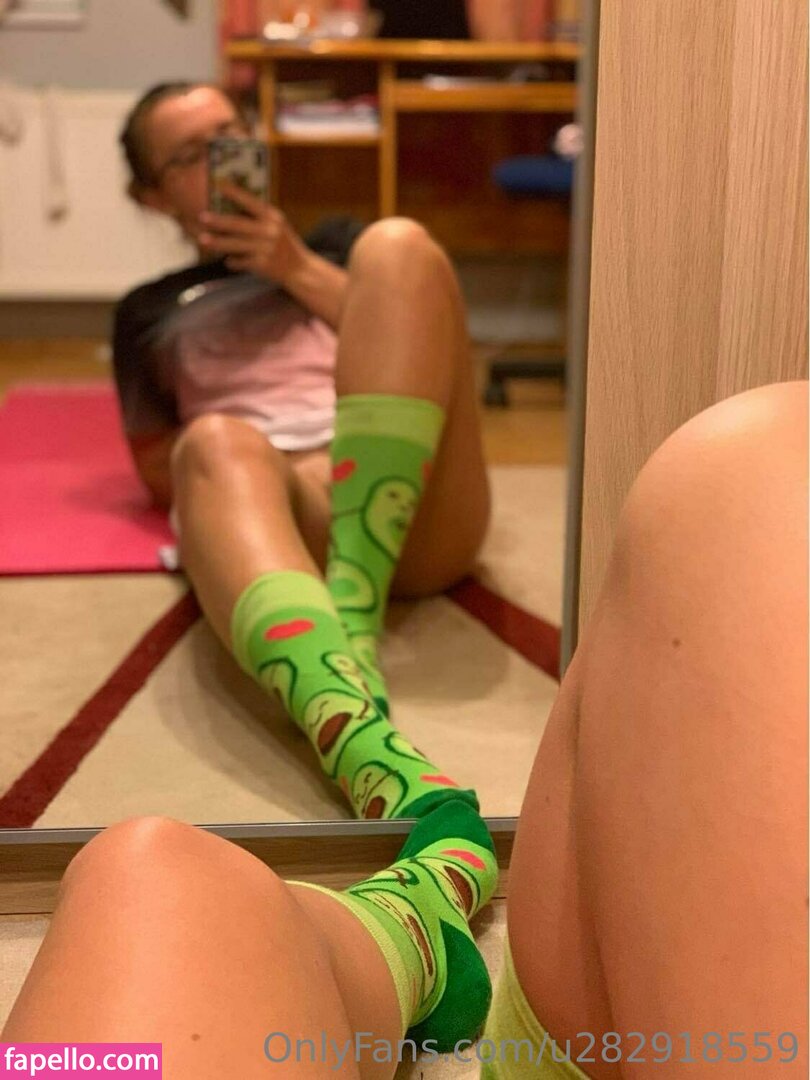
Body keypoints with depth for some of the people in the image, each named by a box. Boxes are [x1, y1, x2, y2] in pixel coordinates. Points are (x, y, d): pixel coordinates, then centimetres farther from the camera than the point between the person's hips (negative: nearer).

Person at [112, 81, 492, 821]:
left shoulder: (332, 244, 36)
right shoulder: (150, 312, 34)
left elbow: (418, 344, 19)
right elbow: (158, 472, 22)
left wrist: (302, 273, 10)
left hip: (414, 512, 1)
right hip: (287, 506, -1)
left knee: (396, 247, -22)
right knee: (219, 445, -37)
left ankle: (350, 628, -41)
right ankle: (376, 766, -68)